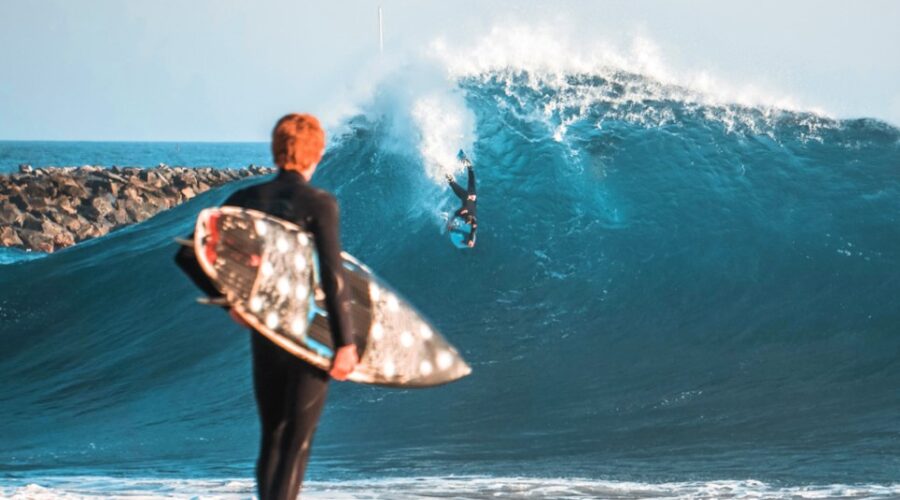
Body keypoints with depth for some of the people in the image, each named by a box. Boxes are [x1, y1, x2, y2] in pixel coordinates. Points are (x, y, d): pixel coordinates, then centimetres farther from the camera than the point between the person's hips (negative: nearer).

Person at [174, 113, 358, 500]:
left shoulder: (247, 199, 1)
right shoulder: (319, 203, -12)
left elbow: (188, 255, 2)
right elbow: (332, 276, -18)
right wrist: (345, 342, -15)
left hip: (264, 333, 4)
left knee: (272, 437, 17)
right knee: (297, 442, 1)